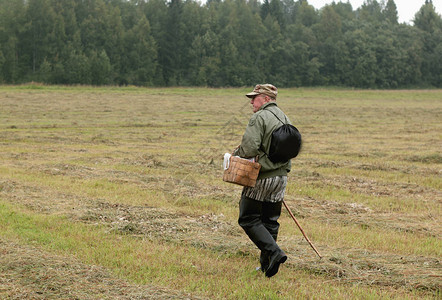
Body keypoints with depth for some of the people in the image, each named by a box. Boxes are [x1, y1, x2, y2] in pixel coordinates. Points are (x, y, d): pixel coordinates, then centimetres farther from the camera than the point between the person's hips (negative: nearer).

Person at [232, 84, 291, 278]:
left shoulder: (259, 118, -12)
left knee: (249, 219, 0)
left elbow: (249, 148, -21)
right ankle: (266, 265, 14)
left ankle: (274, 252, -16)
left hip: (261, 178, -8)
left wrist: (235, 154, -2)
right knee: (270, 221, 13)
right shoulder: (285, 119, 15)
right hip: (281, 177, 8)